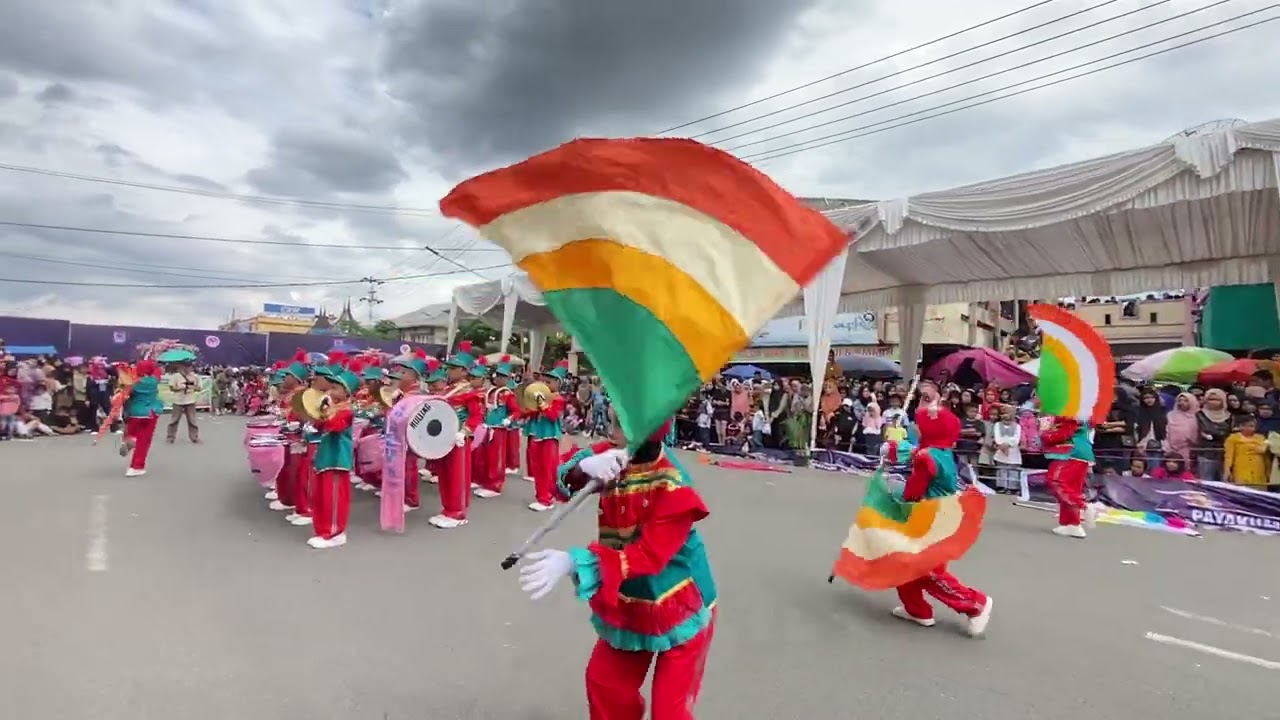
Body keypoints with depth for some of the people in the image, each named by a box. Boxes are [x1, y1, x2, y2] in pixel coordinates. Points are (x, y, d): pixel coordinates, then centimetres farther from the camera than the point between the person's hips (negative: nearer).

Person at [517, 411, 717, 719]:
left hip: (680, 607, -6)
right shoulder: (612, 454, -11)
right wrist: (585, 467, -39)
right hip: (627, 603, 6)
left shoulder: (674, 489, -30)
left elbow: (649, 556, -32)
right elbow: (560, 482, -15)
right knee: (604, 683, 19)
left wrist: (574, 562, -41)